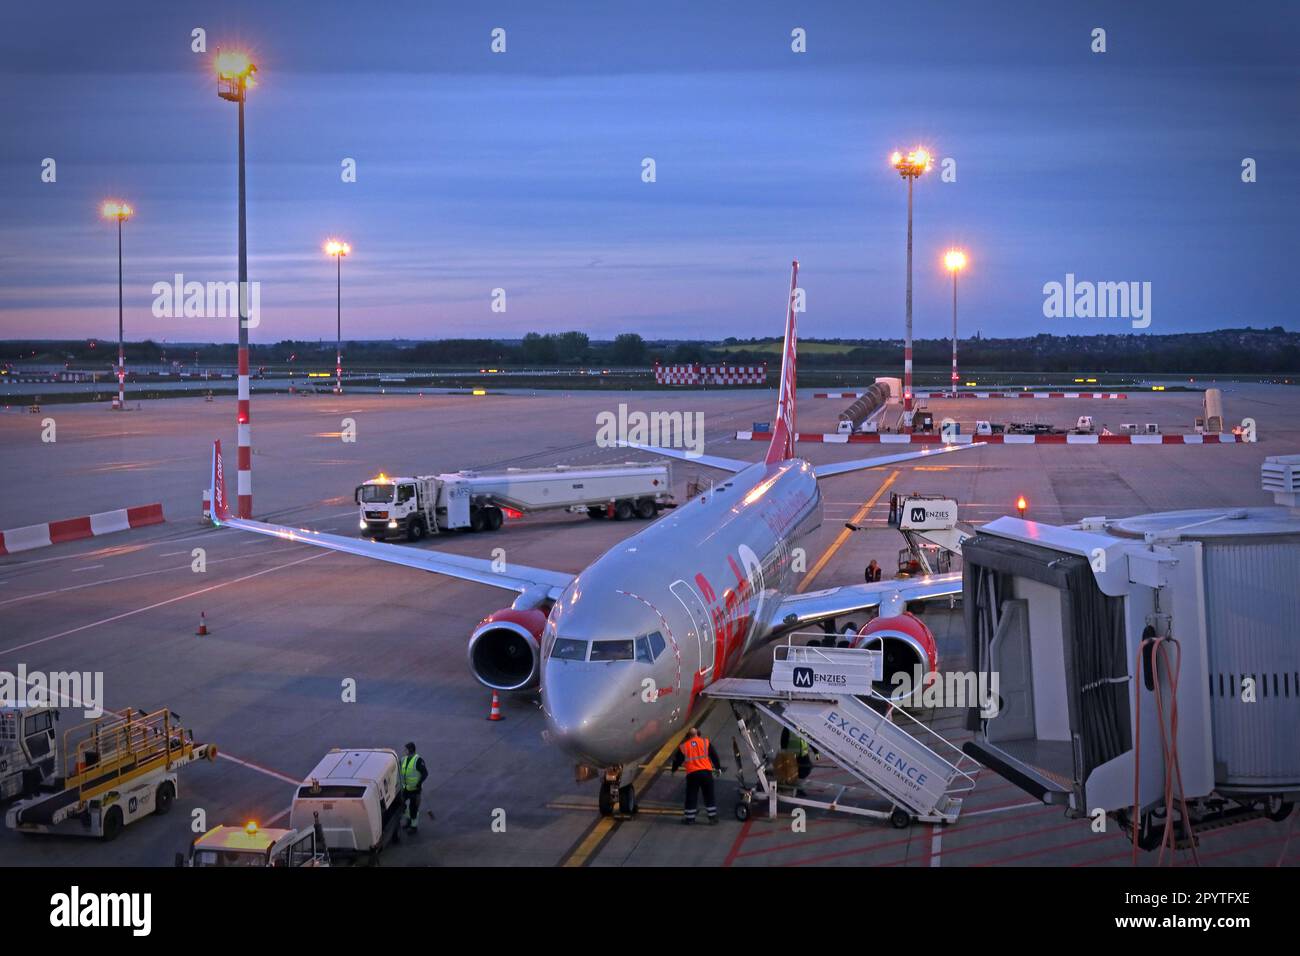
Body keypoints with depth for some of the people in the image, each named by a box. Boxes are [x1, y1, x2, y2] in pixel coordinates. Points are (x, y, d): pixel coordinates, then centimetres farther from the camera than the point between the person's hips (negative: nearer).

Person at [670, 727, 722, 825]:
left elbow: (678, 760, 17)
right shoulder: (705, 742, 7)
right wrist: (718, 767, 22)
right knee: (709, 796, 7)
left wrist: (674, 769, 35)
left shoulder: (683, 746, 8)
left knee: (691, 797, 9)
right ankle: (713, 817, 9)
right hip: (706, 772, 0)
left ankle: (689, 817, 13)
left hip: (692, 774, 0)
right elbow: (714, 755, 10)